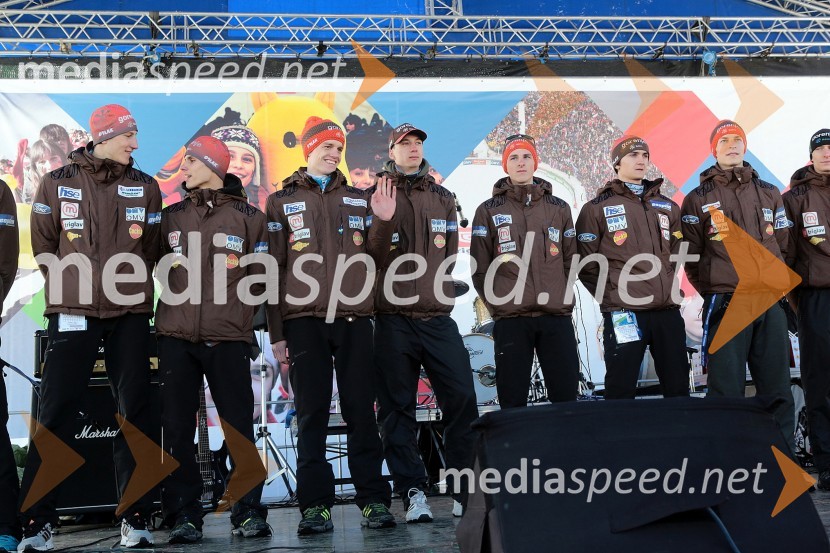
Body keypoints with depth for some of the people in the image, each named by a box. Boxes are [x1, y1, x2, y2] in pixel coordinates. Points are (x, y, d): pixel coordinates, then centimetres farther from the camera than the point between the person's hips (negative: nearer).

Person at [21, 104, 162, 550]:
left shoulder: (144, 188, 9)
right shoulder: (56, 184, 5)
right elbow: (44, 248, 10)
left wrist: (127, 285, 7)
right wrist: (72, 284, 9)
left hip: (130, 314, 2)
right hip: (72, 312, -1)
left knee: (134, 413, 2)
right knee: (55, 413, -3)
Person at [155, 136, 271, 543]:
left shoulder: (248, 217, 5)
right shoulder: (171, 216, 13)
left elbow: (259, 278, 4)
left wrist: (232, 311, -1)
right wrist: (171, 306, 8)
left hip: (227, 339, -3)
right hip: (175, 337, 3)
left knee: (239, 426, 1)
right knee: (177, 429, 3)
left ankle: (248, 511, 11)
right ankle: (184, 514, 12)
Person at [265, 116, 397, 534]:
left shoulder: (358, 199, 15)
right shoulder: (282, 201, 9)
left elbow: (374, 256, 12)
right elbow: (274, 268, 5)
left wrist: (383, 222, -7)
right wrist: (276, 332, 0)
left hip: (353, 318, 2)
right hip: (304, 320, -1)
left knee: (361, 411, 2)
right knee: (311, 414, 0)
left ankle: (374, 500, 7)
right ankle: (315, 505, 6)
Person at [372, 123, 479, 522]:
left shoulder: (442, 198, 15)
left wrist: (435, 289, 10)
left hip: (438, 319, 2)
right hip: (393, 321, -2)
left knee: (462, 399, -3)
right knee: (397, 409, 1)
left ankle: (467, 490, 9)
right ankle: (413, 493, 10)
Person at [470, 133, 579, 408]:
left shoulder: (559, 208, 13)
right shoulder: (489, 211, 7)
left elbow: (570, 261, 14)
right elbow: (480, 269, 5)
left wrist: (563, 300, 4)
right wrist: (498, 305, -2)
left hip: (557, 317, 2)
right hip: (510, 320, -2)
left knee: (566, 396, 4)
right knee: (513, 401, 2)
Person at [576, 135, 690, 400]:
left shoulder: (667, 206, 17)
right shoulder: (597, 208, 2)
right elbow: (586, 263, 1)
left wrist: (667, 287, 15)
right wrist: (611, 296, 0)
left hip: (668, 310, 5)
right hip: (623, 312, -5)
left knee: (678, 387, 9)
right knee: (621, 390, -4)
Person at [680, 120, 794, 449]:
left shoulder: (769, 194, 16)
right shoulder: (698, 199, 5)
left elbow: (784, 248, 16)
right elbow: (691, 255, 2)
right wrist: (714, 293, 0)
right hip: (724, 306, -3)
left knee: (777, 389, 5)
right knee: (726, 391, -3)